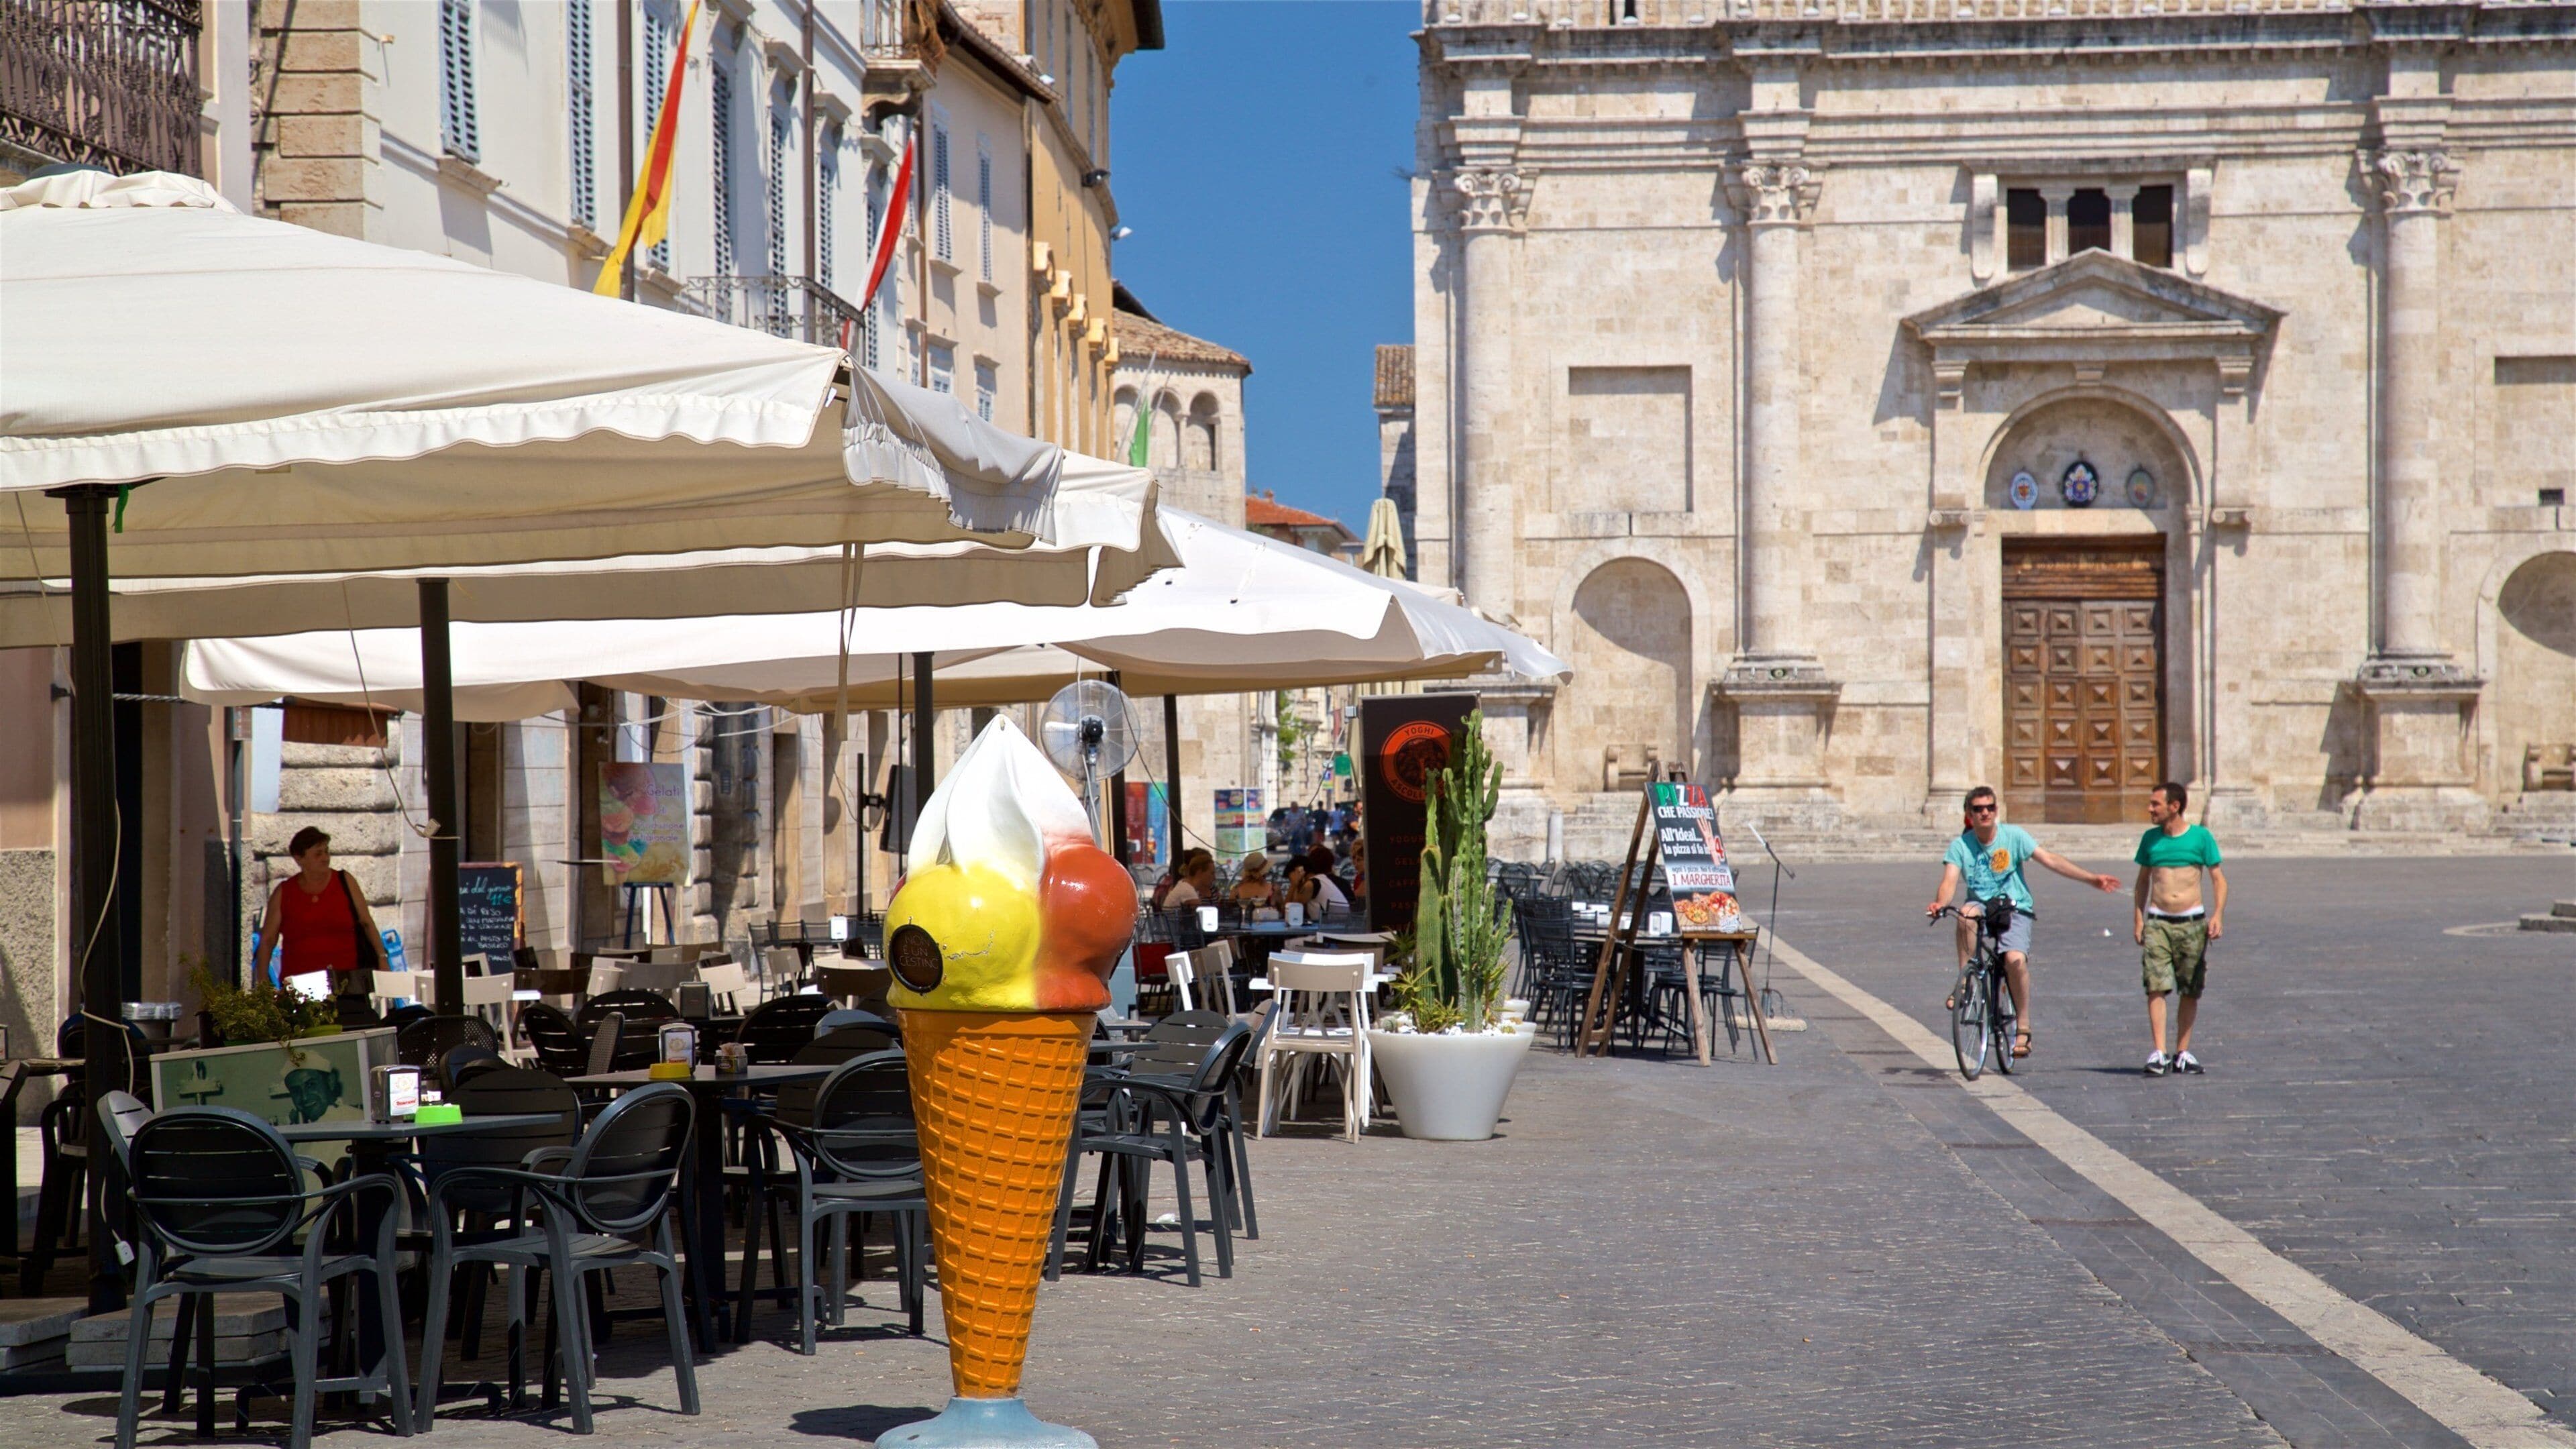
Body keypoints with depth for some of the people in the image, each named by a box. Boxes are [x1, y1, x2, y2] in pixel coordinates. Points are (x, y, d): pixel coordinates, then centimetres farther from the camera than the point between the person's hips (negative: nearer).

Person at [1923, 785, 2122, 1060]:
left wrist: (2091, 879, -14)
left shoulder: (2013, 836, -4)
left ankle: (2023, 1028, -13)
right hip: (1982, 906, 1)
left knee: (2015, 959, -27)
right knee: (1966, 913, -35)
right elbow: (1949, 881, -13)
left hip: (2015, 909, -1)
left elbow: (2049, 859, -8)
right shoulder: (1961, 845, -2)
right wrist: (1939, 903, -36)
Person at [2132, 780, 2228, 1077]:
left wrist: (2218, 915, -10)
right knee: (2156, 987, -11)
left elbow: (2219, 879, 3)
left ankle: (2183, 1053, 14)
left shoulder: (2201, 836, 1)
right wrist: (2138, 920, 8)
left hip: (2192, 922, -1)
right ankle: (2157, 1053, -15)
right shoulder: (2150, 839, 8)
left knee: (2191, 991, 5)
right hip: (2158, 921, 1)